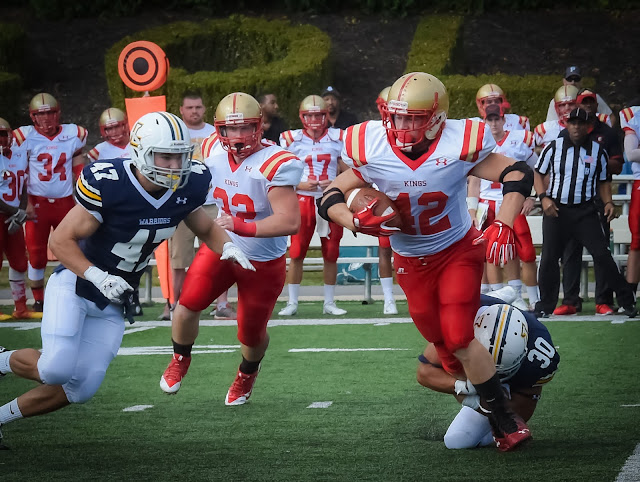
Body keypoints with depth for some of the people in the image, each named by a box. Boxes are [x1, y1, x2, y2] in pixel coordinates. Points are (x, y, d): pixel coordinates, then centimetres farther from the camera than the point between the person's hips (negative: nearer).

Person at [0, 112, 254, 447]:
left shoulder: (185, 188, -8)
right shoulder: (109, 185, -26)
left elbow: (206, 228, 13)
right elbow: (61, 241, -18)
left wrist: (227, 246, -9)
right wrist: (99, 277, -31)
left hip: (111, 302, 6)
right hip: (74, 285, -6)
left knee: (81, 388, -1)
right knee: (57, 368, -25)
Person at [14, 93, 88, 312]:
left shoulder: (73, 135, 3)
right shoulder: (26, 137, -3)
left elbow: (80, 173, 12)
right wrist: (27, 203, -7)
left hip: (65, 202, 2)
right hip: (38, 203, -1)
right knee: (37, 255, 2)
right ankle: (38, 300, 14)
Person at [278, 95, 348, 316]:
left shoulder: (338, 139, 4)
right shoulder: (292, 140, 1)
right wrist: (300, 185, -14)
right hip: (303, 200, -1)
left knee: (331, 254, 5)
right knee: (296, 253, -5)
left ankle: (329, 302, 14)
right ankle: (292, 302, 2)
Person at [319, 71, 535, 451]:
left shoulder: (457, 146, -24)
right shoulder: (372, 152, -17)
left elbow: (518, 175, -17)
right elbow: (330, 198, -8)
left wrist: (503, 226, -29)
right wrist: (356, 222, -28)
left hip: (458, 250, -4)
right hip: (411, 261, 4)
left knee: (458, 339, -16)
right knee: (439, 342, 9)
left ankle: (506, 419, -4)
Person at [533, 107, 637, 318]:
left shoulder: (598, 151, 3)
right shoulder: (554, 147, 1)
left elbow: (603, 181, 13)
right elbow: (539, 174, 8)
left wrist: (608, 202, -3)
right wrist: (544, 197, -7)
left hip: (585, 211, -1)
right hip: (556, 210, 1)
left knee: (602, 254, -9)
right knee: (549, 258, 1)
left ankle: (627, 301, -2)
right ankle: (545, 306, 14)